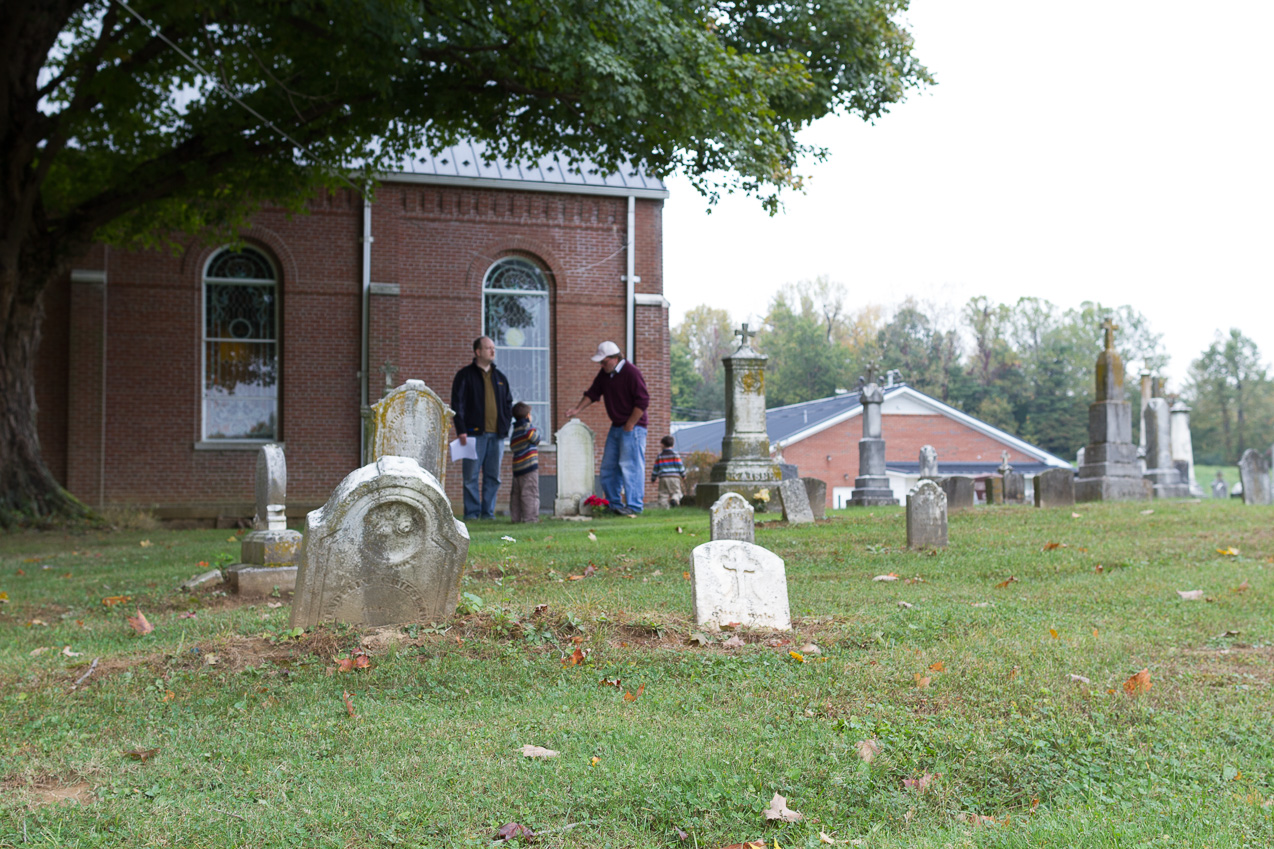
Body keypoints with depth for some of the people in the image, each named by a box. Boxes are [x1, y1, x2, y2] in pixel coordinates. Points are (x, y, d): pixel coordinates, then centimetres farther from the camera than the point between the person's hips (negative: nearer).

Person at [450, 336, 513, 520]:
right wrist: (461, 430, -11)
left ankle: (488, 513, 11)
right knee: (471, 476, -4)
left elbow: (508, 404, 21)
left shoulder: (500, 377, 18)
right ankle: (472, 513, 1)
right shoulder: (465, 375, 2)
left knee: (493, 476, 5)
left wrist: (505, 427, 8)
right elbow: (457, 404, -3)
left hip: (496, 435, 5)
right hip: (475, 433, -5)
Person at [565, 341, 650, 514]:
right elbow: (592, 393, 18)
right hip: (616, 427, 9)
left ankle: (634, 505, -6)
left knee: (630, 465, -10)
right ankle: (614, 504, 18)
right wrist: (578, 409, 3)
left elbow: (643, 401, -16)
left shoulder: (631, 373, -14)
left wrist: (630, 425, -15)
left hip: (633, 427, -9)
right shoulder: (604, 374, 11)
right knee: (608, 466, 9)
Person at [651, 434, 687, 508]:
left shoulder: (660, 456, 10)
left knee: (663, 494, 4)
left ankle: (663, 507, -6)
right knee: (676, 491, 0)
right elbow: (680, 465, 1)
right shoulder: (675, 454, 3)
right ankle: (674, 499, -31)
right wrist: (683, 475, 12)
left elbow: (656, 468, 13)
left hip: (663, 478, 2)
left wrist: (653, 477, 23)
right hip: (674, 477, -2)